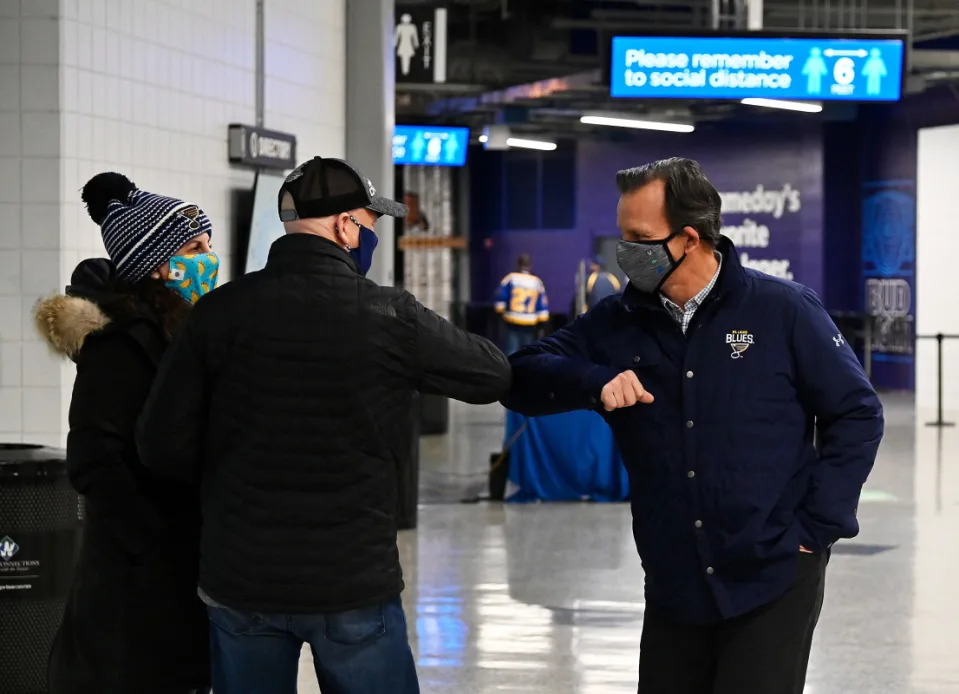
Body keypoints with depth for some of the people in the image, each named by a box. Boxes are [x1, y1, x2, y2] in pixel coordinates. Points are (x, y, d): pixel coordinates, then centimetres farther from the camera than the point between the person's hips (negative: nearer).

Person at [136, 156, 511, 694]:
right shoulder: (391, 318, -8)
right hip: (354, 584, -2)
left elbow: (165, 446, -5)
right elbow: (496, 376, 6)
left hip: (241, 581, 2)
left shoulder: (222, 312, -4)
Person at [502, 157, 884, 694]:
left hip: (775, 583, -4)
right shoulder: (617, 324, 3)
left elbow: (857, 415, -2)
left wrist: (816, 528, -8)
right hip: (674, 586, 4)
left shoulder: (785, 310, -7)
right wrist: (594, 383, -21)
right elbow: (523, 379, -1)